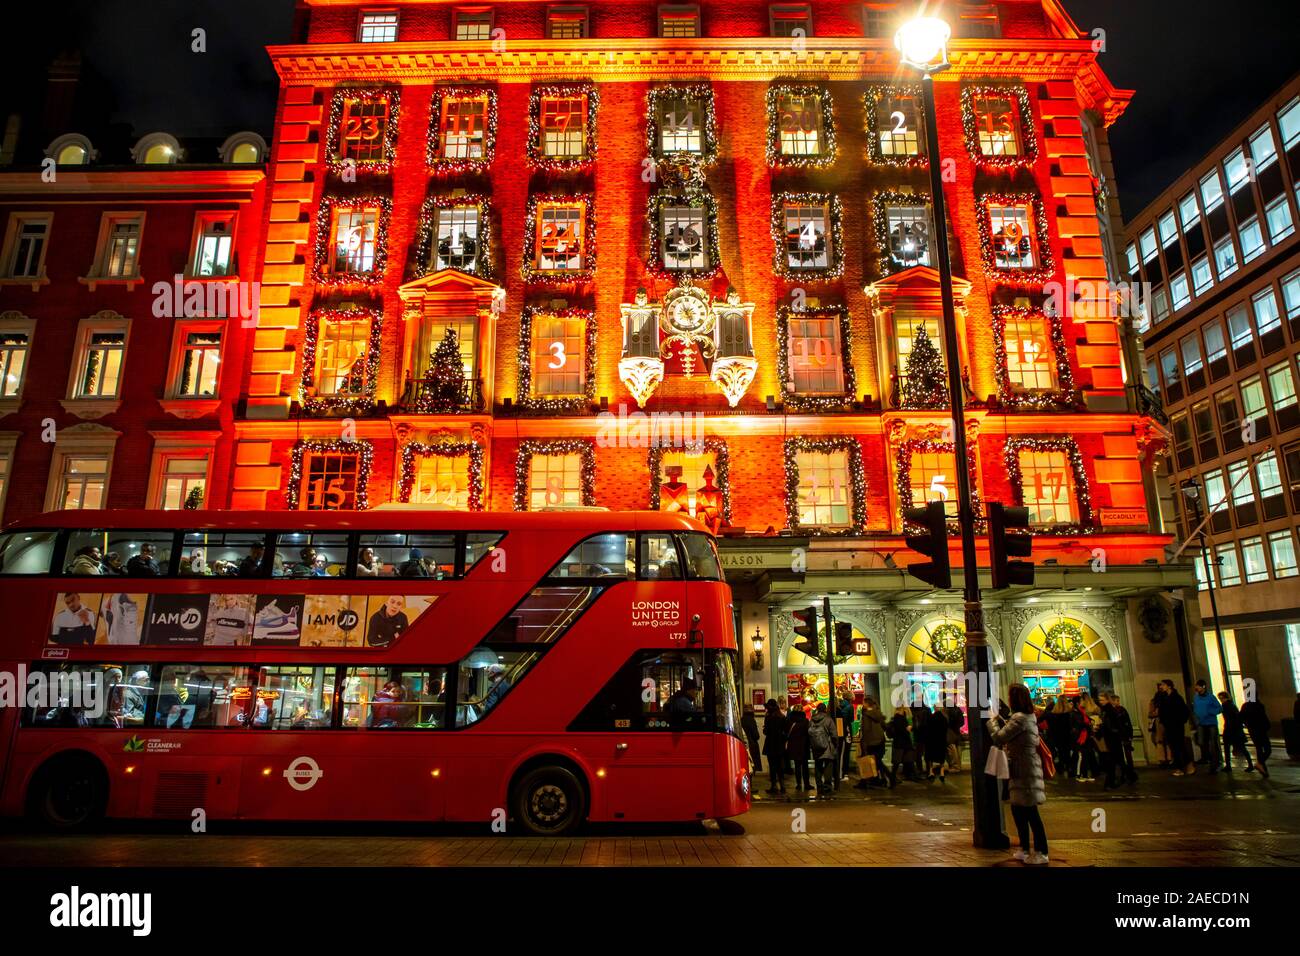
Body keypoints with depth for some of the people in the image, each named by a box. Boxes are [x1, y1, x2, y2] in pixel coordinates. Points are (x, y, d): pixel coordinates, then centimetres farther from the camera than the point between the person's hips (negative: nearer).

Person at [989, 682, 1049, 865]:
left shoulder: (1020, 718, -20)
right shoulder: (1027, 716, 11)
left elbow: (999, 738, -19)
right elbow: (1010, 732, 17)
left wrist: (992, 722, -4)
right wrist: (999, 718, 10)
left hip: (1025, 772, -10)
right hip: (1023, 770, 10)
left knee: (1030, 812, -2)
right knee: (1018, 810, 16)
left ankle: (1041, 853, 5)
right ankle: (1025, 849, 24)